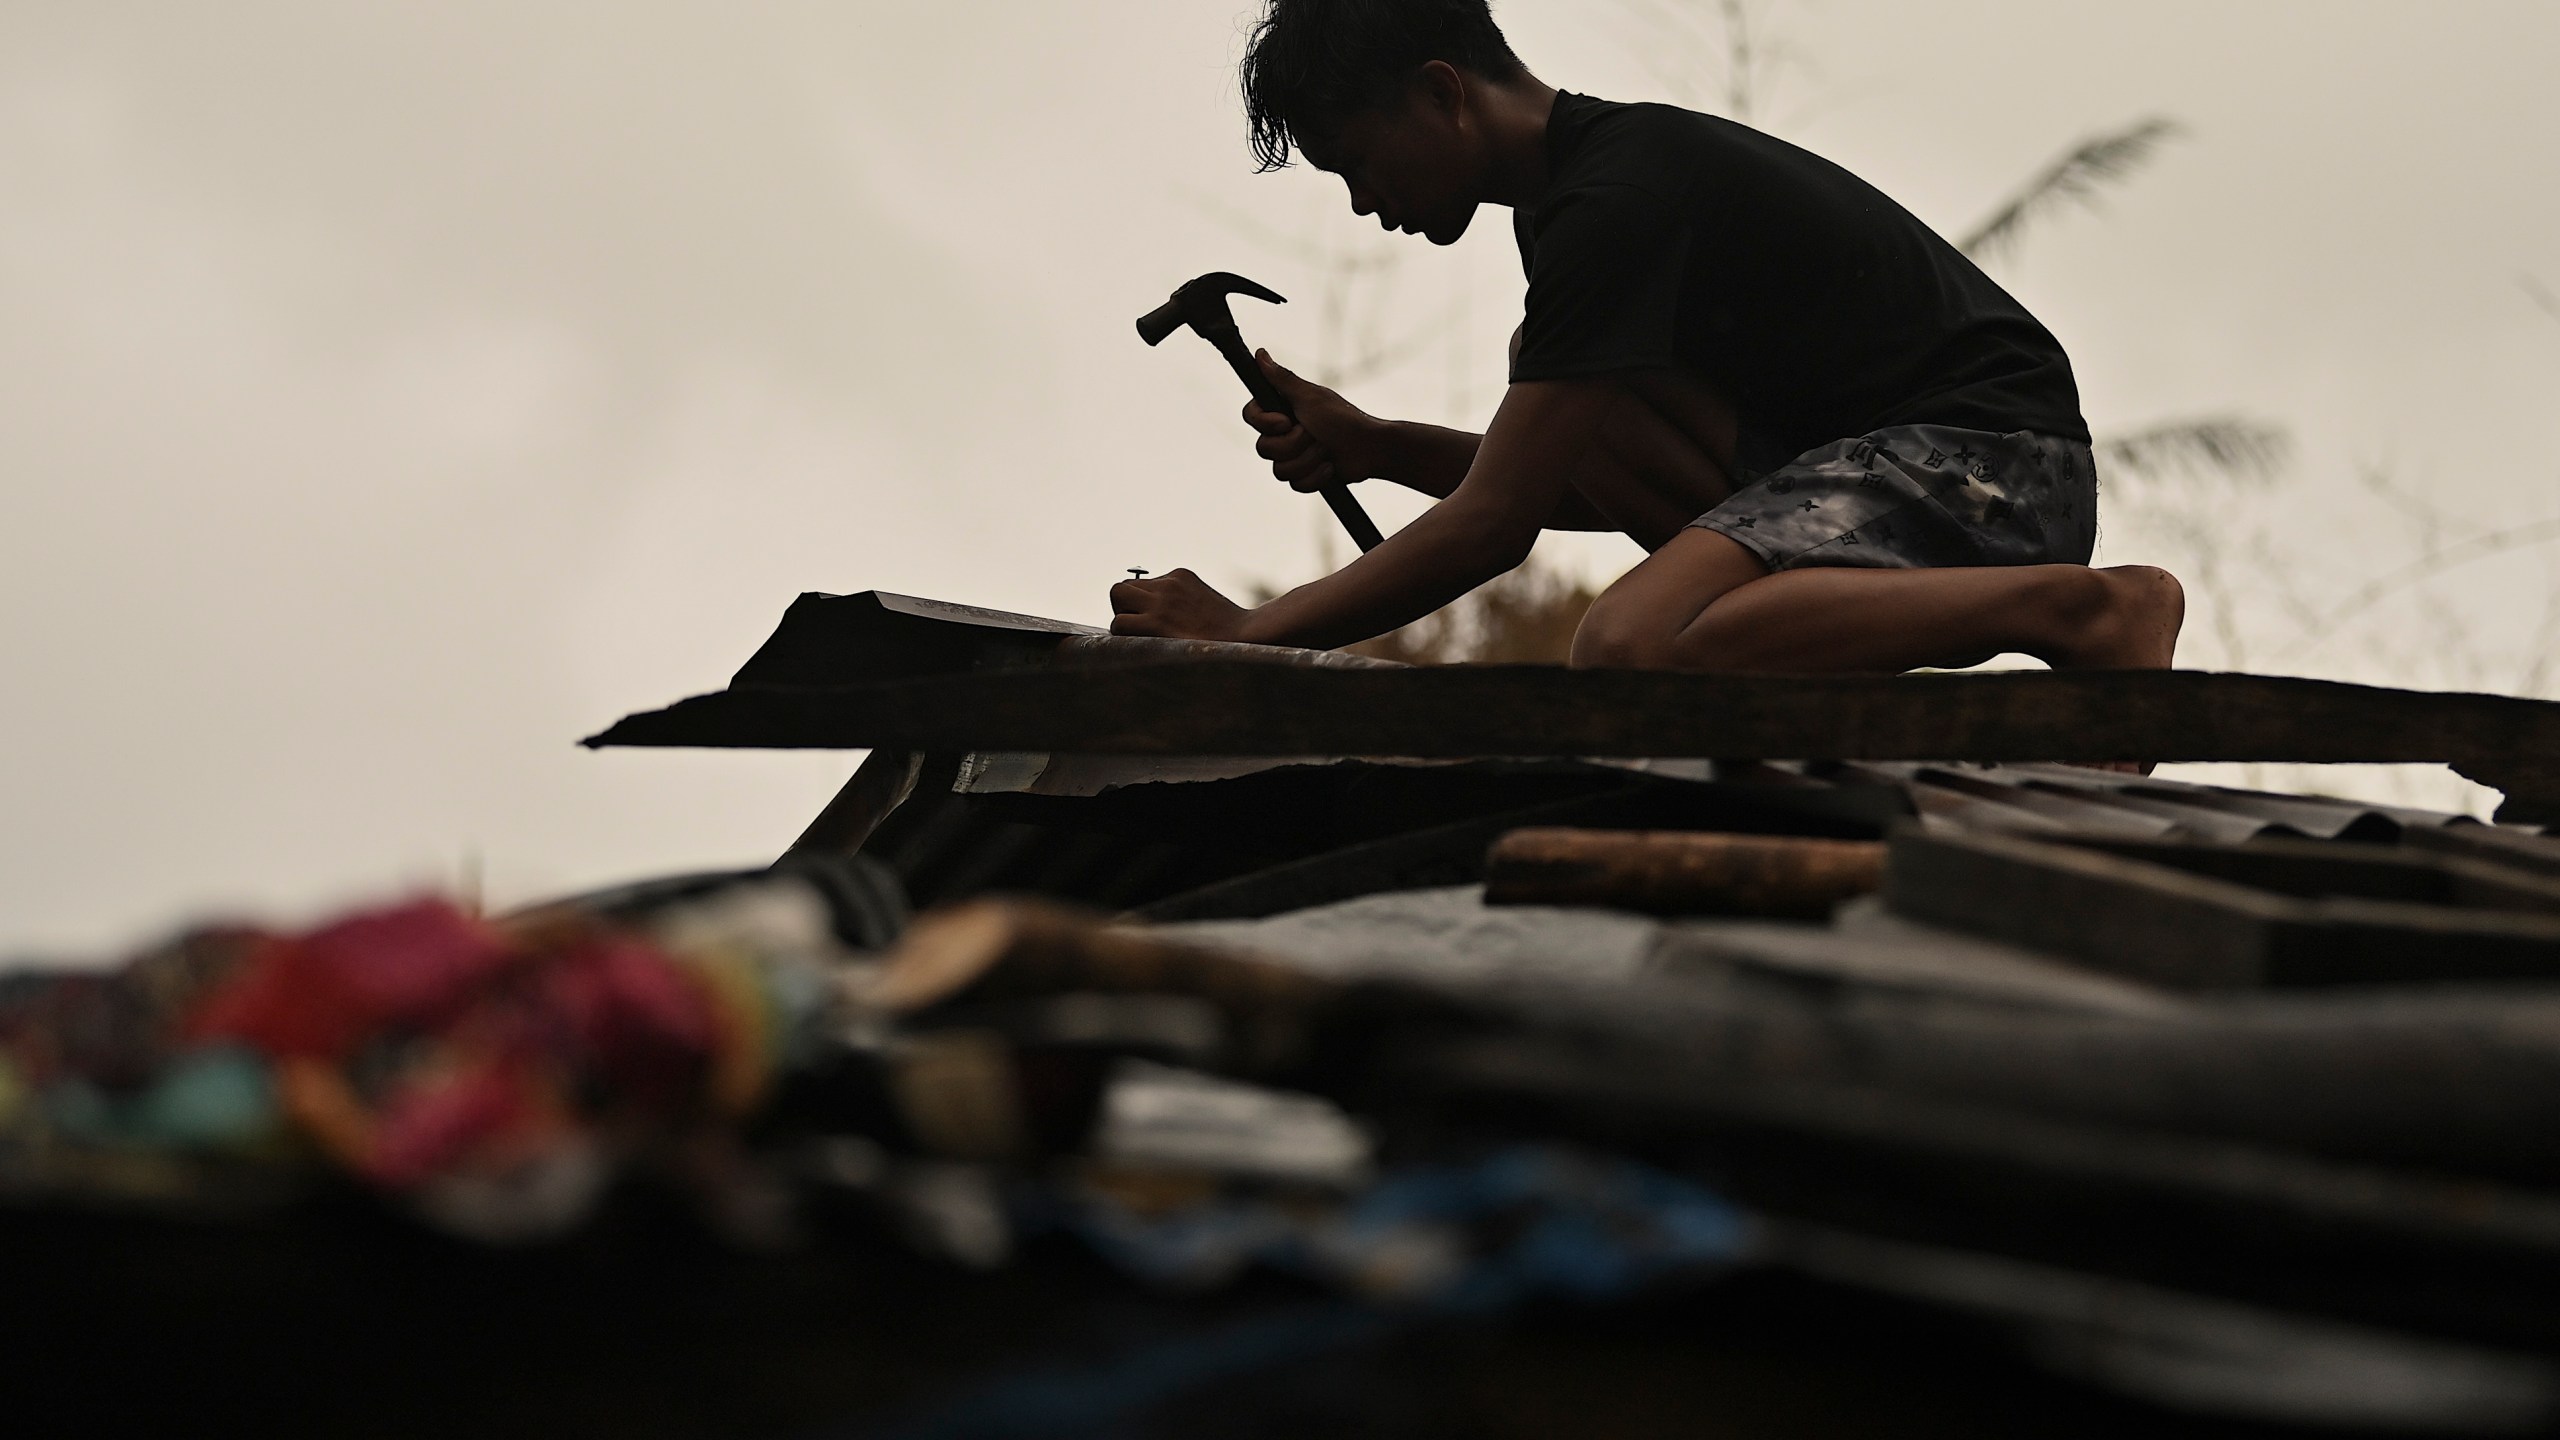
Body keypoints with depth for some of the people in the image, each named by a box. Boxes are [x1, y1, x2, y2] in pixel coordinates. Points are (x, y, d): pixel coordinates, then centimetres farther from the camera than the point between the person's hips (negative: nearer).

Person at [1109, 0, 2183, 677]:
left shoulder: (1612, 203, -16)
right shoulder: (1575, 186, 16)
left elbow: (1493, 525, -18)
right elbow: (1590, 488, 27)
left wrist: (1246, 634, -10)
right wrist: (1378, 449, 15)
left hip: (1994, 460, -10)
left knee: (1628, 652, -31)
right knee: (1551, 371, 6)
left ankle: (2077, 608, -21)